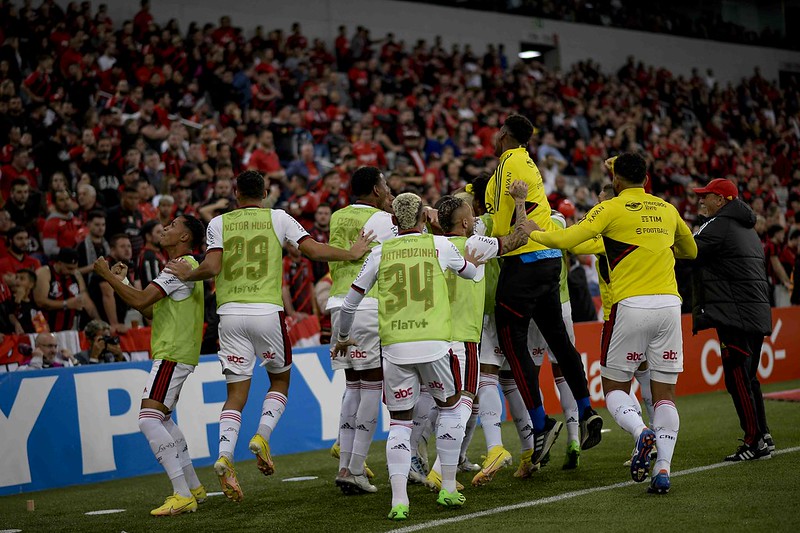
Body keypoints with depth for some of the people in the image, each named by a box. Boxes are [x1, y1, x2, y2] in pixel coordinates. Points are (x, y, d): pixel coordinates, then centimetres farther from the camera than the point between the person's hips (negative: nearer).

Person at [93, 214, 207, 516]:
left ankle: (183, 496, -22)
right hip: (176, 355, 11)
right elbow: (152, 311, 23)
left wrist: (108, 276, -12)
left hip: (172, 356, -11)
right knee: (162, 419, 21)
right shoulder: (184, 266, 20)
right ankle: (194, 488, 26)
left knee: (148, 419, -18)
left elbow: (140, 301, -22)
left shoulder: (181, 266, -14)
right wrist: (122, 282, 19)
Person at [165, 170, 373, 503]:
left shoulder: (219, 223, 9)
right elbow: (314, 250, 0)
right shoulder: (278, 218, 7)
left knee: (236, 392, 3)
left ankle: (224, 456, -16)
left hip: (230, 313, 2)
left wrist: (187, 275, 15)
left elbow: (212, 267, -4)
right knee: (280, 379, 19)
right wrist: (351, 254, 12)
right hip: (267, 311, -1)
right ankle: (262, 437, -3)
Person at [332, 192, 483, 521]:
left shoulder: (380, 253, 8)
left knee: (399, 422, 11)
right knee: (449, 407, 21)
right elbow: (470, 272, 27)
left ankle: (399, 501, -2)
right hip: (433, 343, -1)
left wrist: (342, 338, 32)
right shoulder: (439, 245, 6)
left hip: (394, 347, 1)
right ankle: (448, 490, 21)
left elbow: (350, 301, 15)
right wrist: (471, 262, 52)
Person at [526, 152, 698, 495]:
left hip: (631, 305, -4)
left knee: (614, 387, 9)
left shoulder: (611, 209, -1)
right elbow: (690, 250, 30)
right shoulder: (667, 210, 14)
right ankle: (663, 469, -5)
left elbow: (566, 239, -11)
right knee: (664, 392, 6)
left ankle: (640, 432, -20)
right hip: (669, 303, 4)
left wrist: (532, 232, 6)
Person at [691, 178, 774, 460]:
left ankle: (754, 442, -8)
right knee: (748, 377, 17)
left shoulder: (719, 225, -7)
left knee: (738, 378, -7)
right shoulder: (747, 228, 21)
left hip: (735, 315, -10)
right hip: (757, 312, 10)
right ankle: (763, 436, 21)